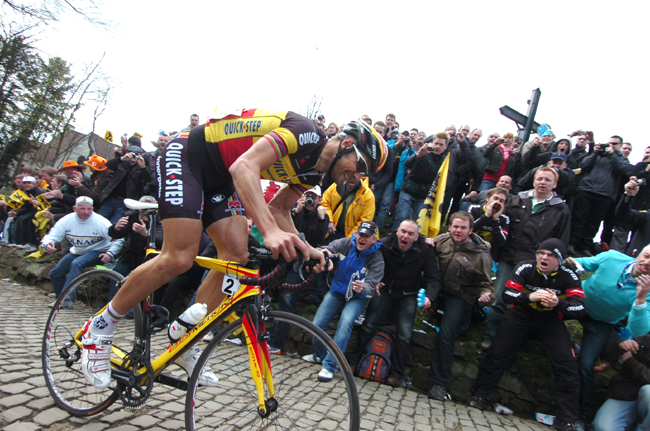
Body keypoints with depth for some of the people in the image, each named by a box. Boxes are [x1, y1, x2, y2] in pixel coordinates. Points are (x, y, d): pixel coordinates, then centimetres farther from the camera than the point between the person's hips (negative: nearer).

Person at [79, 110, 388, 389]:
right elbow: (243, 167, -37)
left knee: (237, 256, -5)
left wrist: (306, 249, -5)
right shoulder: (306, 133, -25)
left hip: (217, 178, 9)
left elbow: (277, 208, 11)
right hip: (187, 155, -9)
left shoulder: (313, 172, 4)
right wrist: (269, 230, -48)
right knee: (180, 258, -18)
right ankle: (100, 327, 3)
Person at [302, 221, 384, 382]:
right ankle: (319, 355, 26)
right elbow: (328, 250, -12)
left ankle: (329, 365, -21)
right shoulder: (346, 244, -10)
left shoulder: (377, 258, -18)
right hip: (336, 292, 3)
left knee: (346, 321, -30)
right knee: (317, 324, -5)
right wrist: (325, 253, -37)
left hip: (357, 298, -3)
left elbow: (372, 284, -26)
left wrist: (362, 288, -49)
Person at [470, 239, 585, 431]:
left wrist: (558, 304, -42)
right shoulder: (525, 268, -14)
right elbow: (507, 294, -20)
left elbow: (579, 308, -21)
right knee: (498, 352, -9)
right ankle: (480, 395, 7)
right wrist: (529, 296, -40)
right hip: (521, 315, 0)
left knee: (567, 365, -13)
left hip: (550, 320, 1)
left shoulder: (569, 276, -12)